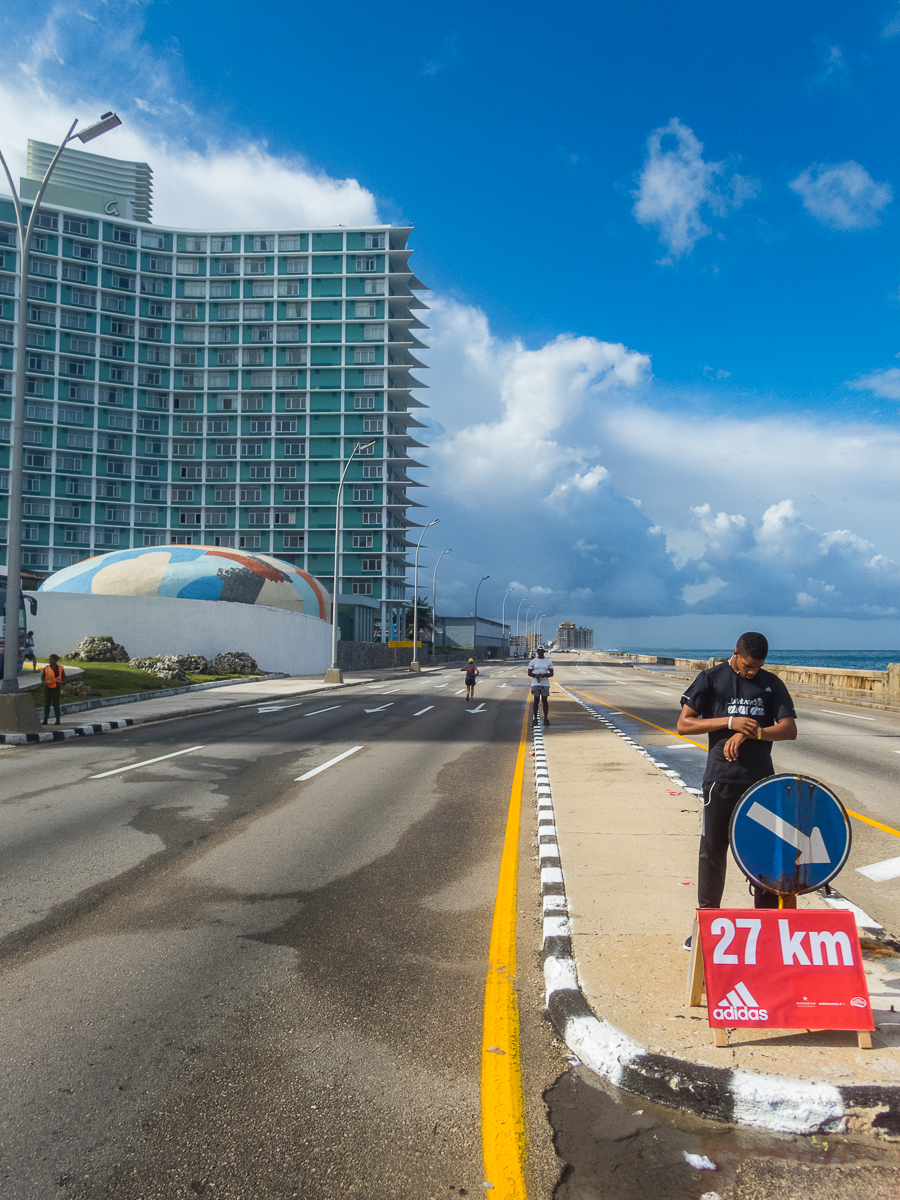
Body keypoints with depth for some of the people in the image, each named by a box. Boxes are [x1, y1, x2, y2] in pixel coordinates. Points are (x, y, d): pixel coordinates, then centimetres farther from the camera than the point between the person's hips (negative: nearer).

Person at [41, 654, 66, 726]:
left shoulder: (60, 668, -2)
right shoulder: (46, 668, 0)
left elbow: (64, 678, 7)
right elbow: (43, 677, 7)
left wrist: (62, 683, -13)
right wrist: (44, 682, -13)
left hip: (56, 688, -2)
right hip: (47, 688, 2)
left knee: (55, 703, -5)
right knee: (47, 703, 1)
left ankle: (58, 719, 2)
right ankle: (45, 720, 4)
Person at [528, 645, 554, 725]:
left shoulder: (548, 662, 5)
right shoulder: (533, 662, 4)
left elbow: (551, 673, 5)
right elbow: (529, 673, 6)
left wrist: (545, 675, -15)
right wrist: (535, 675, -14)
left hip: (545, 684, 1)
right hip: (535, 684, 0)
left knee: (545, 701, 2)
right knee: (536, 701, 1)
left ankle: (546, 719, 7)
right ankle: (535, 719, 9)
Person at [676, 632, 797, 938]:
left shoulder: (771, 684, 5)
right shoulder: (711, 680, -2)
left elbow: (789, 729, -2)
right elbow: (683, 724, -6)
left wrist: (750, 732, -18)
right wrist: (730, 722, -16)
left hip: (761, 780, 2)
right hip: (721, 780, -2)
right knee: (712, 851, 4)